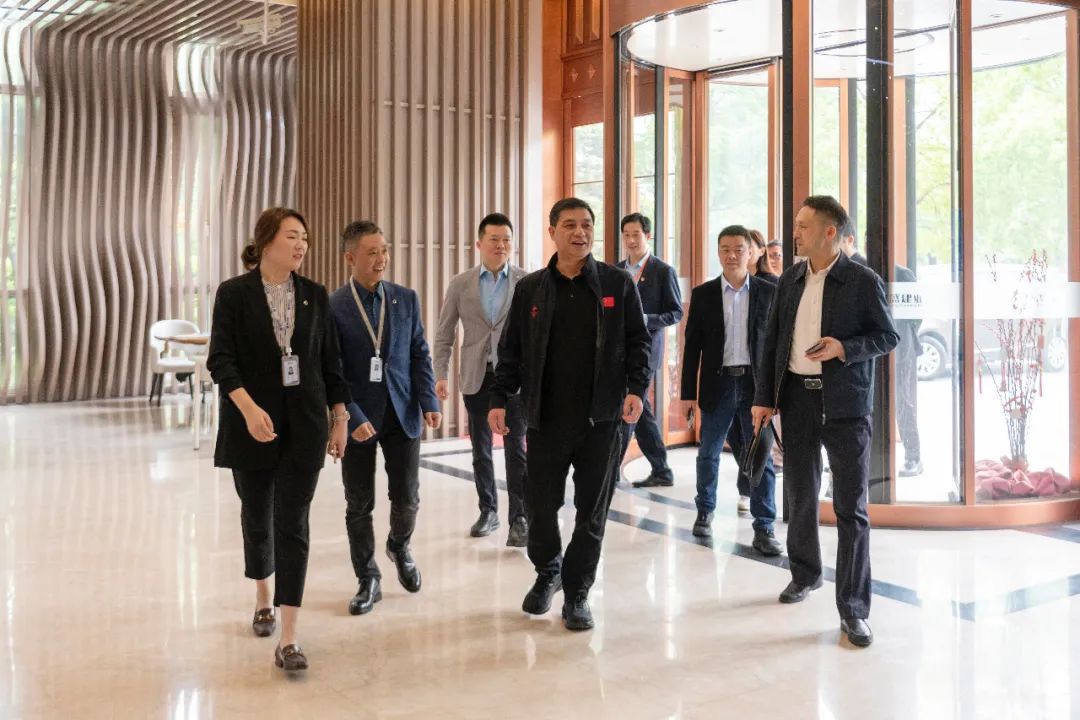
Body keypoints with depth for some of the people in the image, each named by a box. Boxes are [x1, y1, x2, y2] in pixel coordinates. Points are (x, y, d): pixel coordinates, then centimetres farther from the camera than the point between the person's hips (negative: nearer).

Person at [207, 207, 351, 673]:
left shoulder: (315, 296, 4)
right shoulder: (234, 293, -4)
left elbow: (329, 362, 8)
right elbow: (220, 360, -11)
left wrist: (340, 418, 7)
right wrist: (249, 408, -25)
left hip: (303, 426, 1)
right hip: (252, 425, -1)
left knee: (293, 524, -5)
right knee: (257, 517, 15)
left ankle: (288, 639, -5)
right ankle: (264, 599, 42)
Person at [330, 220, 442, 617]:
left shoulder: (406, 299, 4)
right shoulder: (333, 307, -6)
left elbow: (420, 355, 6)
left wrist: (430, 402, -6)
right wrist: (352, 418, -16)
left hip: (402, 413, 2)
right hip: (358, 417, -2)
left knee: (407, 498, 4)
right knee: (359, 505, 7)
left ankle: (399, 545, 37)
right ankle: (368, 580, 23)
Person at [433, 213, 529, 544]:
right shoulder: (460, 283, 4)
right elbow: (444, 333, 6)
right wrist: (440, 374, -2)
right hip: (476, 377, 3)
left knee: (516, 448, -5)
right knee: (481, 449, 12)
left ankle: (519, 518, 0)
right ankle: (488, 511, 25)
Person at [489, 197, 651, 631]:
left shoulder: (618, 284, 2)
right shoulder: (530, 289, 6)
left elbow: (638, 341, 3)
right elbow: (511, 351, 8)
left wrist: (636, 388, -10)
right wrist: (499, 399, 0)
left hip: (601, 418, -1)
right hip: (545, 418, 1)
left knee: (592, 511, 5)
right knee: (541, 505, 8)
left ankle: (576, 595, 19)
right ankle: (547, 572, 35)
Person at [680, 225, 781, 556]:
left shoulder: (768, 292, 2)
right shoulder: (703, 294, 3)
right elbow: (692, 346, 3)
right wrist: (688, 393, 0)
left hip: (755, 384, -1)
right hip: (718, 383, 1)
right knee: (709, 454, 11)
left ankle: (764, 528, 5)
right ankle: (705, 512, 31)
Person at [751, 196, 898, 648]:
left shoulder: (863, 281, -5)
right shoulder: (789, 281, 9)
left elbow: (888, 337, -1)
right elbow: (772, 341, 10)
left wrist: (845, 348, -19)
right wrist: (763, 398, 5)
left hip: (845, 404, -4)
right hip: (796, 398, 5)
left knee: (851, 507, -4)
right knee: (801, 497, 16)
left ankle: (853, 610, 2)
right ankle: (805, 574, 37)